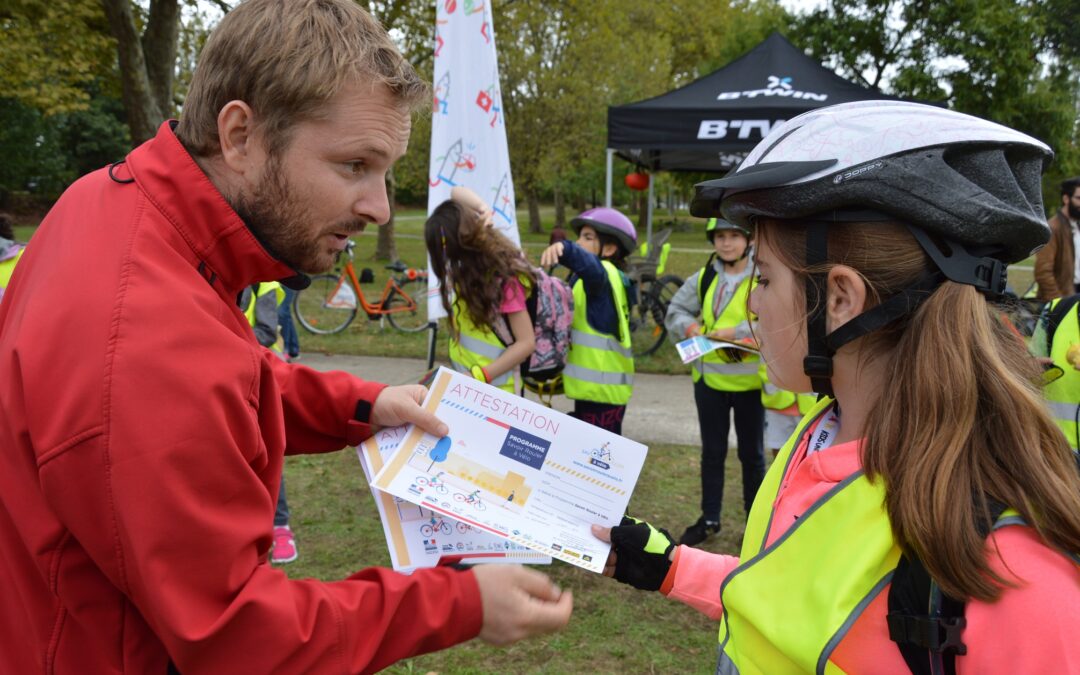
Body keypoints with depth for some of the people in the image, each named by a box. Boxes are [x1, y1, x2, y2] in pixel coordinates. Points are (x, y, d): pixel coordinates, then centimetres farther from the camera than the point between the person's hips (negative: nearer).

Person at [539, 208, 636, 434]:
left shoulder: (606, 275, -13)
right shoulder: (584, 280, 20)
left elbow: (592, 268, -37)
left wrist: (564, 248, -54)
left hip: (602, 389, -10)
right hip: (592, 385, 10)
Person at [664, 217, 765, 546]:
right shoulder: (704, 277, 4)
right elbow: (676, 311, 8)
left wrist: (738, 331, -28)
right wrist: (691, 327, -12)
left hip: (750, 381, -4)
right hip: (709, 379, 4)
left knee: (751, 454, 12)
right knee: (712, 452, 16)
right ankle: (709, 519, 29)